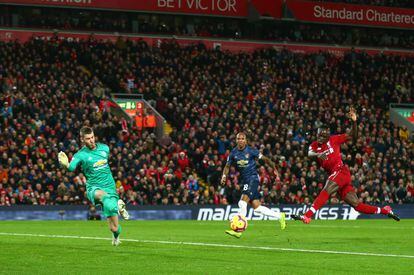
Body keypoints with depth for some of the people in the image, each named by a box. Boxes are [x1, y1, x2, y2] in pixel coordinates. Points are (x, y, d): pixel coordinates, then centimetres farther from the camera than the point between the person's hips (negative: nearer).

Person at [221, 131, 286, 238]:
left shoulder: (251, 151, -8)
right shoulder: (233, 153, 5)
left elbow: (265, 159, 2)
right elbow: (227, 166, 14)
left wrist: (274, 169, -1)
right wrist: (224, 176, -4)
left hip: (253, 178, -6)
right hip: (244, 180, 6)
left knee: (243, 203, -21)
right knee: (257, 208, 6)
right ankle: (280, 216, 23)